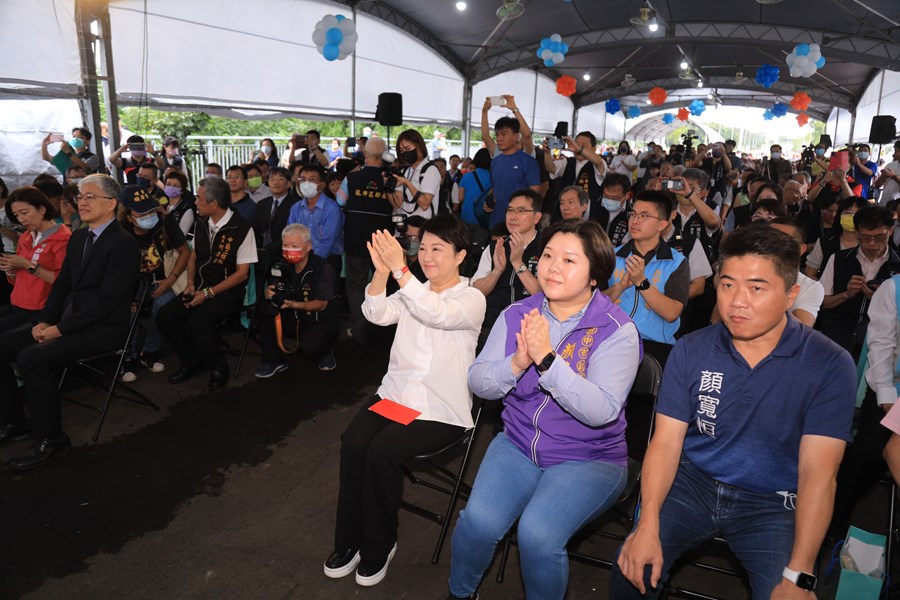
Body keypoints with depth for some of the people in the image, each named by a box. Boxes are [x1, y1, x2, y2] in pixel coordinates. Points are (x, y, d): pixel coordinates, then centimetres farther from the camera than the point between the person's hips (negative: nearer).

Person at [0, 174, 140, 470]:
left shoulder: (124, 244, -14)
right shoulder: (78, 237, 14)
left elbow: (107, 299, -20)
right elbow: (62, 284, 15)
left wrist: (60, 329, -18)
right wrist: (44, 321, 0)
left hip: (102, 328, -9)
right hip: (67, 321, 9)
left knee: (31, 357, -25)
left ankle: (50, 438, -9)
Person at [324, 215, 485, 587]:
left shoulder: (472, 299, -5)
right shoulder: (413, 292, 12)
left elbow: (437, 313, -26)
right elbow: (378, 314, -6)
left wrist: (399, 269, -33)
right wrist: (381, 273, -23)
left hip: (441, 409, -5)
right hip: (395, 393, 5)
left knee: (381, 452, -26)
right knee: (353, 443, -20)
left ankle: (379, 546, -1)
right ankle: (350, 541, 0)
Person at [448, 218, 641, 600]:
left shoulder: (617, 331, -11)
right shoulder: (517, 315, 1)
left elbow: (602, 411, -22)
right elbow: (478, 383, -2)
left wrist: (547, 359, -31)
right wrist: (517, 362, -22)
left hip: (589, 458, -3)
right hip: (518, 444, 3)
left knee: (537, 534, -26)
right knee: (478, 521, -19)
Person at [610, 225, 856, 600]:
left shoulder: (830, 365, -11)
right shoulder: (691, 350, -5)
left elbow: (818, 473, -15)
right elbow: (666, 442, -7)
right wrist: (648, 524, -20)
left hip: (772, 503, -1)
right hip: (693, 483, 1)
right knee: (634, 567, -19)